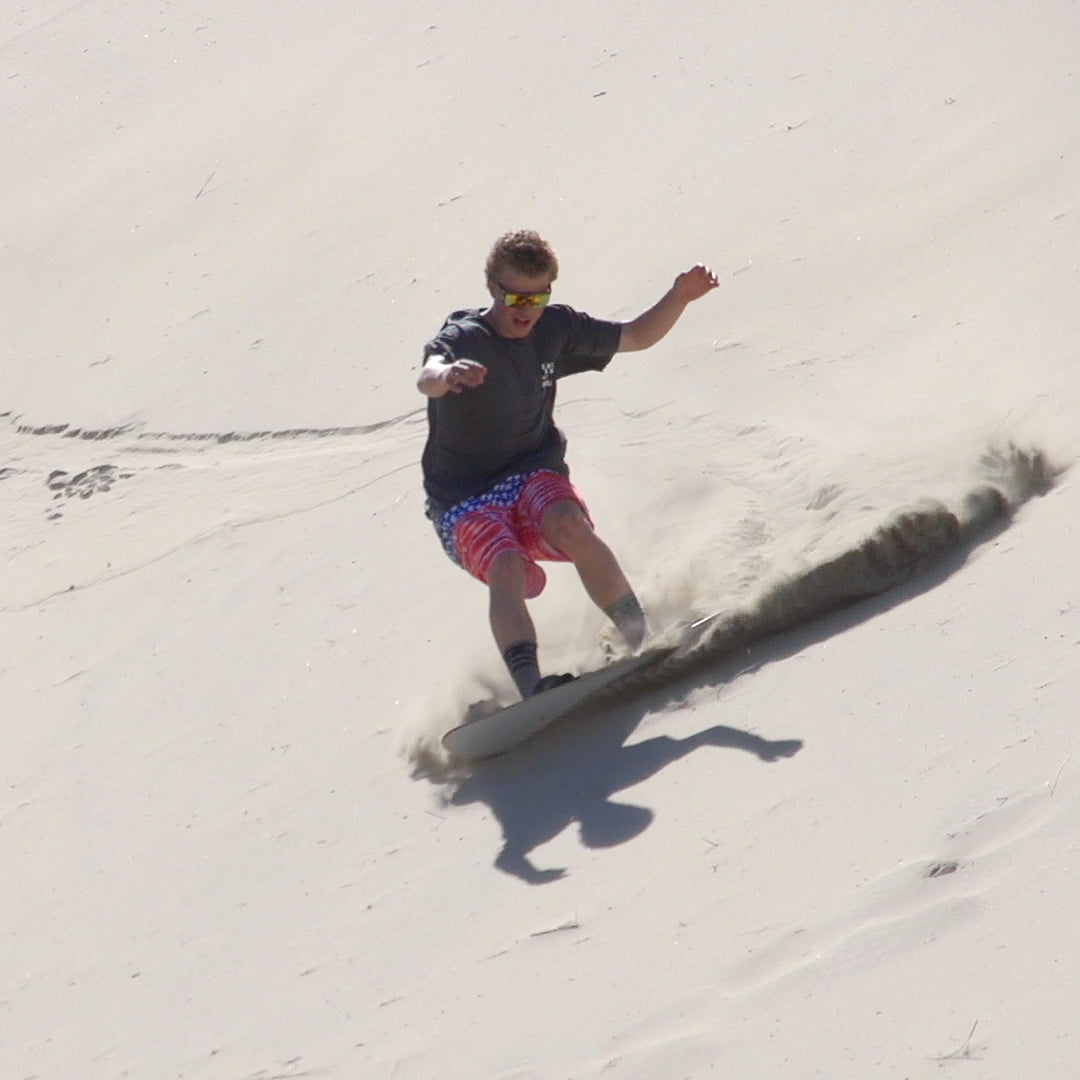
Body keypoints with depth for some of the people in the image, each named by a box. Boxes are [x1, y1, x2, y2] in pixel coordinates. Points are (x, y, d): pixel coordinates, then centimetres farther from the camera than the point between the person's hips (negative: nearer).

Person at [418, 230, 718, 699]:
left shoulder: (556, 329, 2)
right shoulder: (462, 338, -14)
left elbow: (637, 336, 15)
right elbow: (426, 377, -38)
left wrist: (678, 298, -3)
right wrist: (446, 374, -63)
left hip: (535, 475, 3)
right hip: (465, 501, -3)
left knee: (570, 525, -32)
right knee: (507, 568, -33)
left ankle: (646, 642, -26)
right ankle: (530, 687, -44)